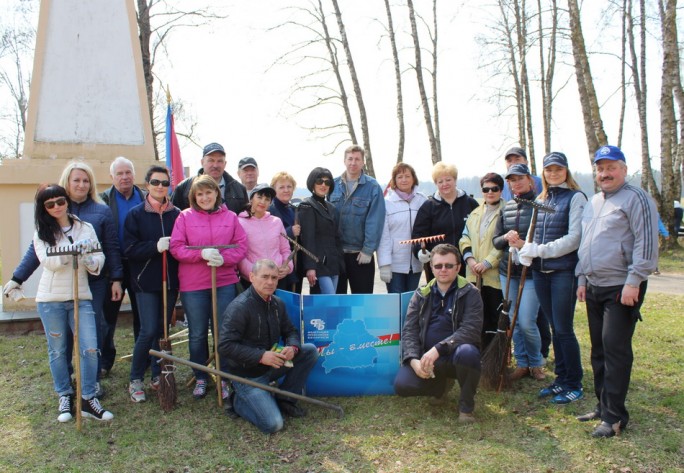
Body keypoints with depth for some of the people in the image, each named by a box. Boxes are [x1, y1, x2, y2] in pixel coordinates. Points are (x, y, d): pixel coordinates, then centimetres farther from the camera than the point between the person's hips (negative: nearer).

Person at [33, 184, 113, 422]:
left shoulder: (85, 228, 5)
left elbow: (98, 261, 1)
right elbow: (48, 261, -14)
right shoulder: (42, 233, 2)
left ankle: (88, 399, 8)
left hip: (81, 297, 1)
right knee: (57, 351, 9)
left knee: (90, 349, -5)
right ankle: (65, 397, 24)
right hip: (51, 299, 0)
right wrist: (72, 249, -28)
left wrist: (89, 260, -21)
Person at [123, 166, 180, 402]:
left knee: (163, 329, 11)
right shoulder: (135, 214, -1)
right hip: (146, 282, -3)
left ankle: (157, 376, 26)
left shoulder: (177, 215, 4)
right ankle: (135, 379, 10)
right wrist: (155, 246, -20)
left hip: (170, 280, 3)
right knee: (149, 331, -8)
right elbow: (129, 250, -8)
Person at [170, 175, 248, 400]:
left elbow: (241, 245, 3)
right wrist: (202, 254, -19)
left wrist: (224, 258, -16)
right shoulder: (185, 216, 1)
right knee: (197, 334, 9)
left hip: (225, 282, 1)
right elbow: (176, 247, -5)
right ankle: (200, 379, 24)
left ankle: (224, 378, 21)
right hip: (193, 284, -1)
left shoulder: (230, 217, 5)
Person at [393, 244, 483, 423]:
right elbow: (409, 330, 1)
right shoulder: (421, 295, 7)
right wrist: (413, 359, -17)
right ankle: (442, 385, 14)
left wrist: (438, 349, -28)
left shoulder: (469, 293, -4)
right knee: (402, 385, -22)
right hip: (426, 359, 3)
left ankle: (466, 406, -8)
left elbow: (471, 330, -17)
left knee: (467, 352, -37)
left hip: (455, 356, -3)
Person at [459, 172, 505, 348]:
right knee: (479, 317, 11)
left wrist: (487, 263, -17)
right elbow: (465, 238, 15)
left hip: (496, 274, -6)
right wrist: (469, 258, -2)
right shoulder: (474, 214, 17)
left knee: (496, 318, 2)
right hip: (474, 275, 6)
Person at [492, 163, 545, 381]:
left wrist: (525, 244, -20)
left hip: (531, 271, -5)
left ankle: (536, 363, 17)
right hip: (508, 271, 5)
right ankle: (522, 363, 24)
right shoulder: (506, 208, 10)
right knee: (513, 321, 9)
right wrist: (506, 237, -10)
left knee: (526, 322, -7)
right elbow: (495, 240, 11)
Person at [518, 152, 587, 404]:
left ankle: (574, 385, 12)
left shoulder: (575, 197, -5)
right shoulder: (541, 200, 15)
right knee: (555, 328, 12)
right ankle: (561, 378, 23)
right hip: (541, 272, 6)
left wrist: (540, 250, -16)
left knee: (564, 329, -2)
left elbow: (574, 238, -13)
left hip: (564, 271, -6)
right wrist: (528, 250, -3)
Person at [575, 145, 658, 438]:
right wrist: (582, 278, 18)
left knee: (615, 349, -8)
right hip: (594, 287, 8)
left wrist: (634, 282, -19)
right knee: (599, 350, 13)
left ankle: (614, 416, 0)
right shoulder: (593, 202, 18)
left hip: (621, 289, -8)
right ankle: (603, 406, 24)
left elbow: (646, 243, -15)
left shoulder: (636, 199, -8)